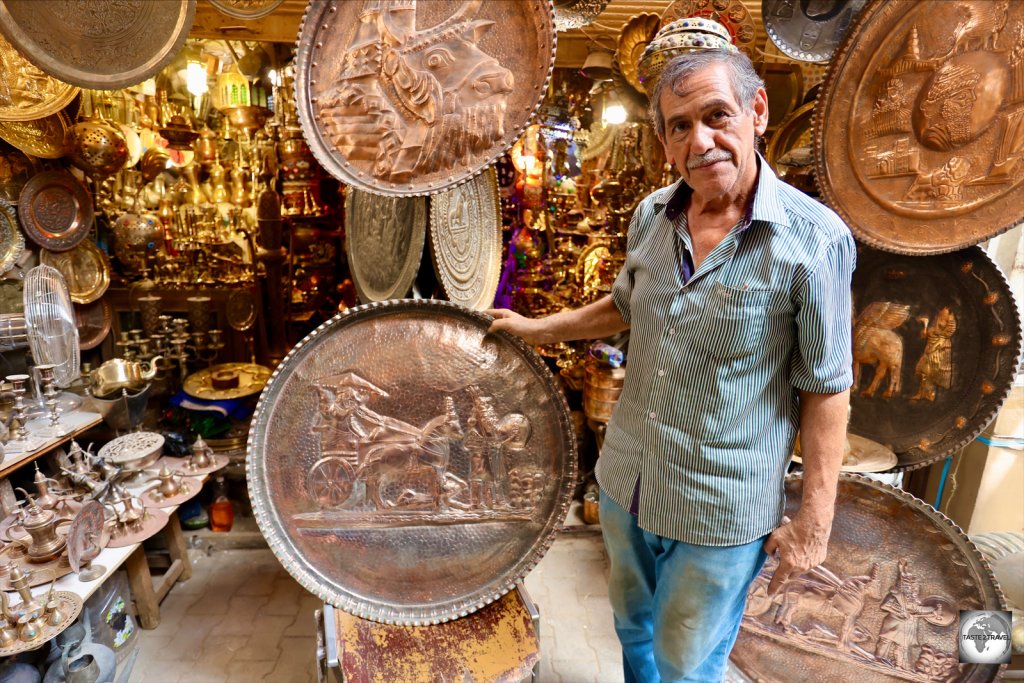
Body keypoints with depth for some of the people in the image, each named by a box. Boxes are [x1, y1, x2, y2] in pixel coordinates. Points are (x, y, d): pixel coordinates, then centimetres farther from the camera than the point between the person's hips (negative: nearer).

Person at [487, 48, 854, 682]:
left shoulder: (814, 240, -19)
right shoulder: (651, 215, -4)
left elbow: (826, 389, -13)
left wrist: (815, 517, -10)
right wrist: (538, 328, 14)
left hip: (722, 512, -5)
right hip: (625, 483, 5)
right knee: (633, 627, 30)